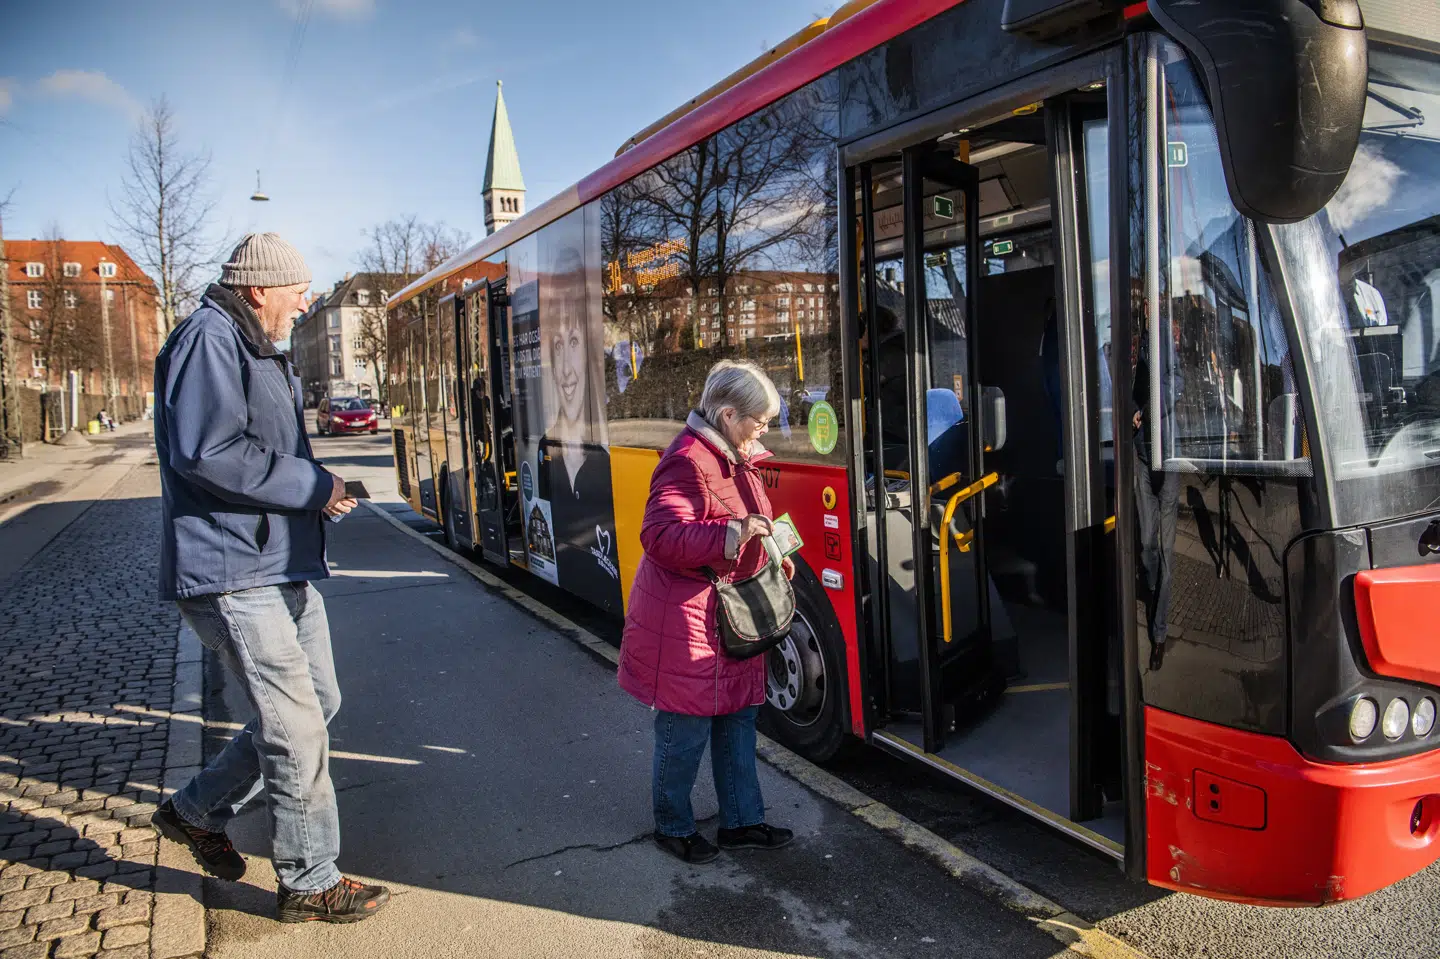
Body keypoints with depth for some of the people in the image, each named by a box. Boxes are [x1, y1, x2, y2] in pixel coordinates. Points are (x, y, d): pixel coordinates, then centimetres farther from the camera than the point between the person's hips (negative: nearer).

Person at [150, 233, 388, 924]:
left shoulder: (259, 350, 21)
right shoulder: (209, 338, -13)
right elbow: (206, 453, -24)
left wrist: (321, 487, 6)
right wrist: (311, 487, -16)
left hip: (282, 567, 11)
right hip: (232, 574, -10)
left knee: (316, 702, 17)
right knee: (298, 728, -5)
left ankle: (197, 811, 33)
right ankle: (309, 883, 11)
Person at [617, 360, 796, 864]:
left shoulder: (737, 460, 11)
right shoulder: (687, 461, -20)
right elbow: (660, 537, -29)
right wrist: (733, 533, -38)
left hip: (732, 614, 10)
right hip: (687, 619, -10)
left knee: (737, 719, 17)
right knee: (686, 731, 3)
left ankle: (742, 821, 31)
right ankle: (673, 827, 24)